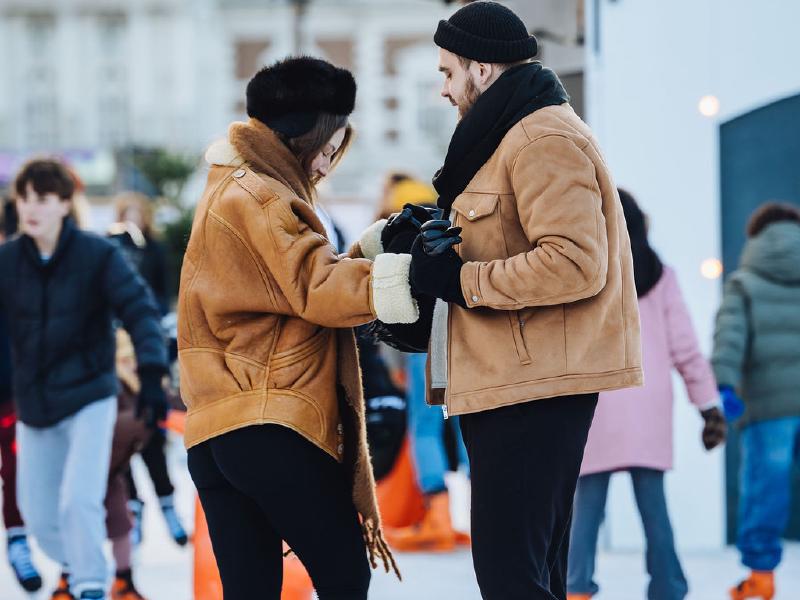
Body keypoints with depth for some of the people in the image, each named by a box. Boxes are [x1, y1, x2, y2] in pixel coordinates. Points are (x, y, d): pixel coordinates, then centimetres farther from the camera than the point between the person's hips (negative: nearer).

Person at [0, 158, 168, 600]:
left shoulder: (98, 255, -12)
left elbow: (139, 311, -15)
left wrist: (152, 375, -26)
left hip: (89, 397, -4)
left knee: (79, 500, -19)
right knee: (37, 513, 10)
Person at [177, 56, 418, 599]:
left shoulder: (227, 191, 23)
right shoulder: (262, 198, -8)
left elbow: (297, 281, 16)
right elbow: (317, 290, -16)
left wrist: (375, 247, 4)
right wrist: (408, 272, -21)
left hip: (211, 431, 10)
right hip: (273, 427, -9)